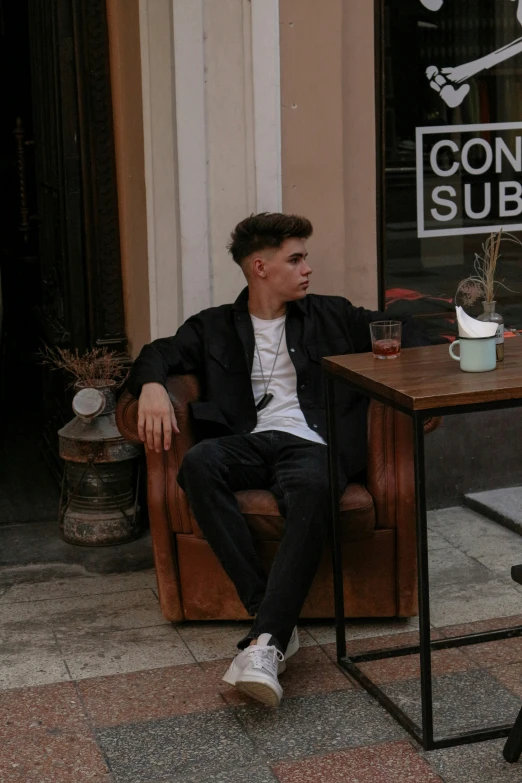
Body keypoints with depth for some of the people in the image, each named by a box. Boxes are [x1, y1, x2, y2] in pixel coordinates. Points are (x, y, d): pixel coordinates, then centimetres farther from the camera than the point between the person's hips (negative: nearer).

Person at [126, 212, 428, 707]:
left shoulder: (329, 317, 24)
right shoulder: (215, 327, 23)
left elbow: (400, 331, 26)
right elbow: (160, 353, 16)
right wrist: (152, 385, -8)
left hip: (312, 443, -1)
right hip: (250, 442, 1)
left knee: (312, 487, -39)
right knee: (199, 462, -35)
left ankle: (267, 640, -46)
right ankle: (269, 614, -34)